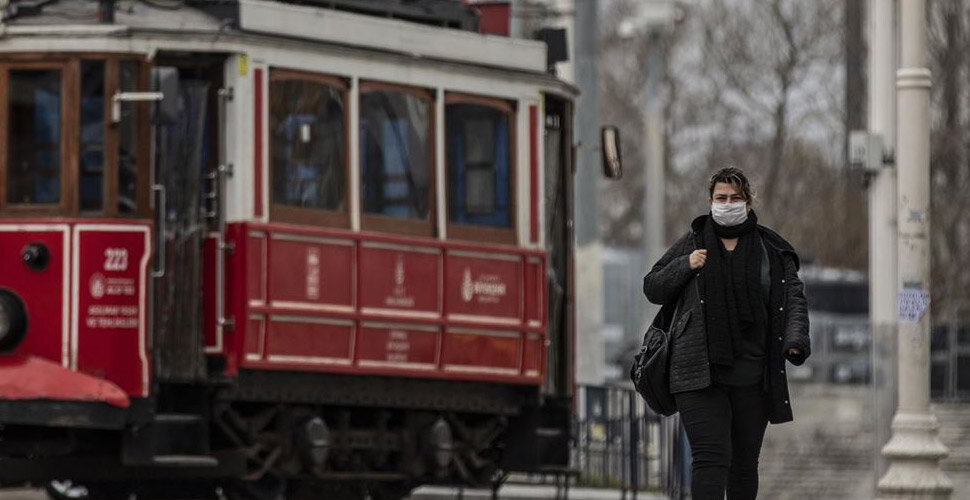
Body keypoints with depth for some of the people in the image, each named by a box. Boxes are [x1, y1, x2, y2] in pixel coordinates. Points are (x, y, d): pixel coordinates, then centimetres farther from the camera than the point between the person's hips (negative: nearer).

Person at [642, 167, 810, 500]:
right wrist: (685, 266, -6)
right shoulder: (692, 244, 7)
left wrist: (796, 341, -18)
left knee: (745, 464, 10)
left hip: (752, 378, 2)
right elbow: (652, 288, 13)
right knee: (710, 457, -16)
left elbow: (794, 299, 0)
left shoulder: (772, 251, 8)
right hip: (700, 372, -2)